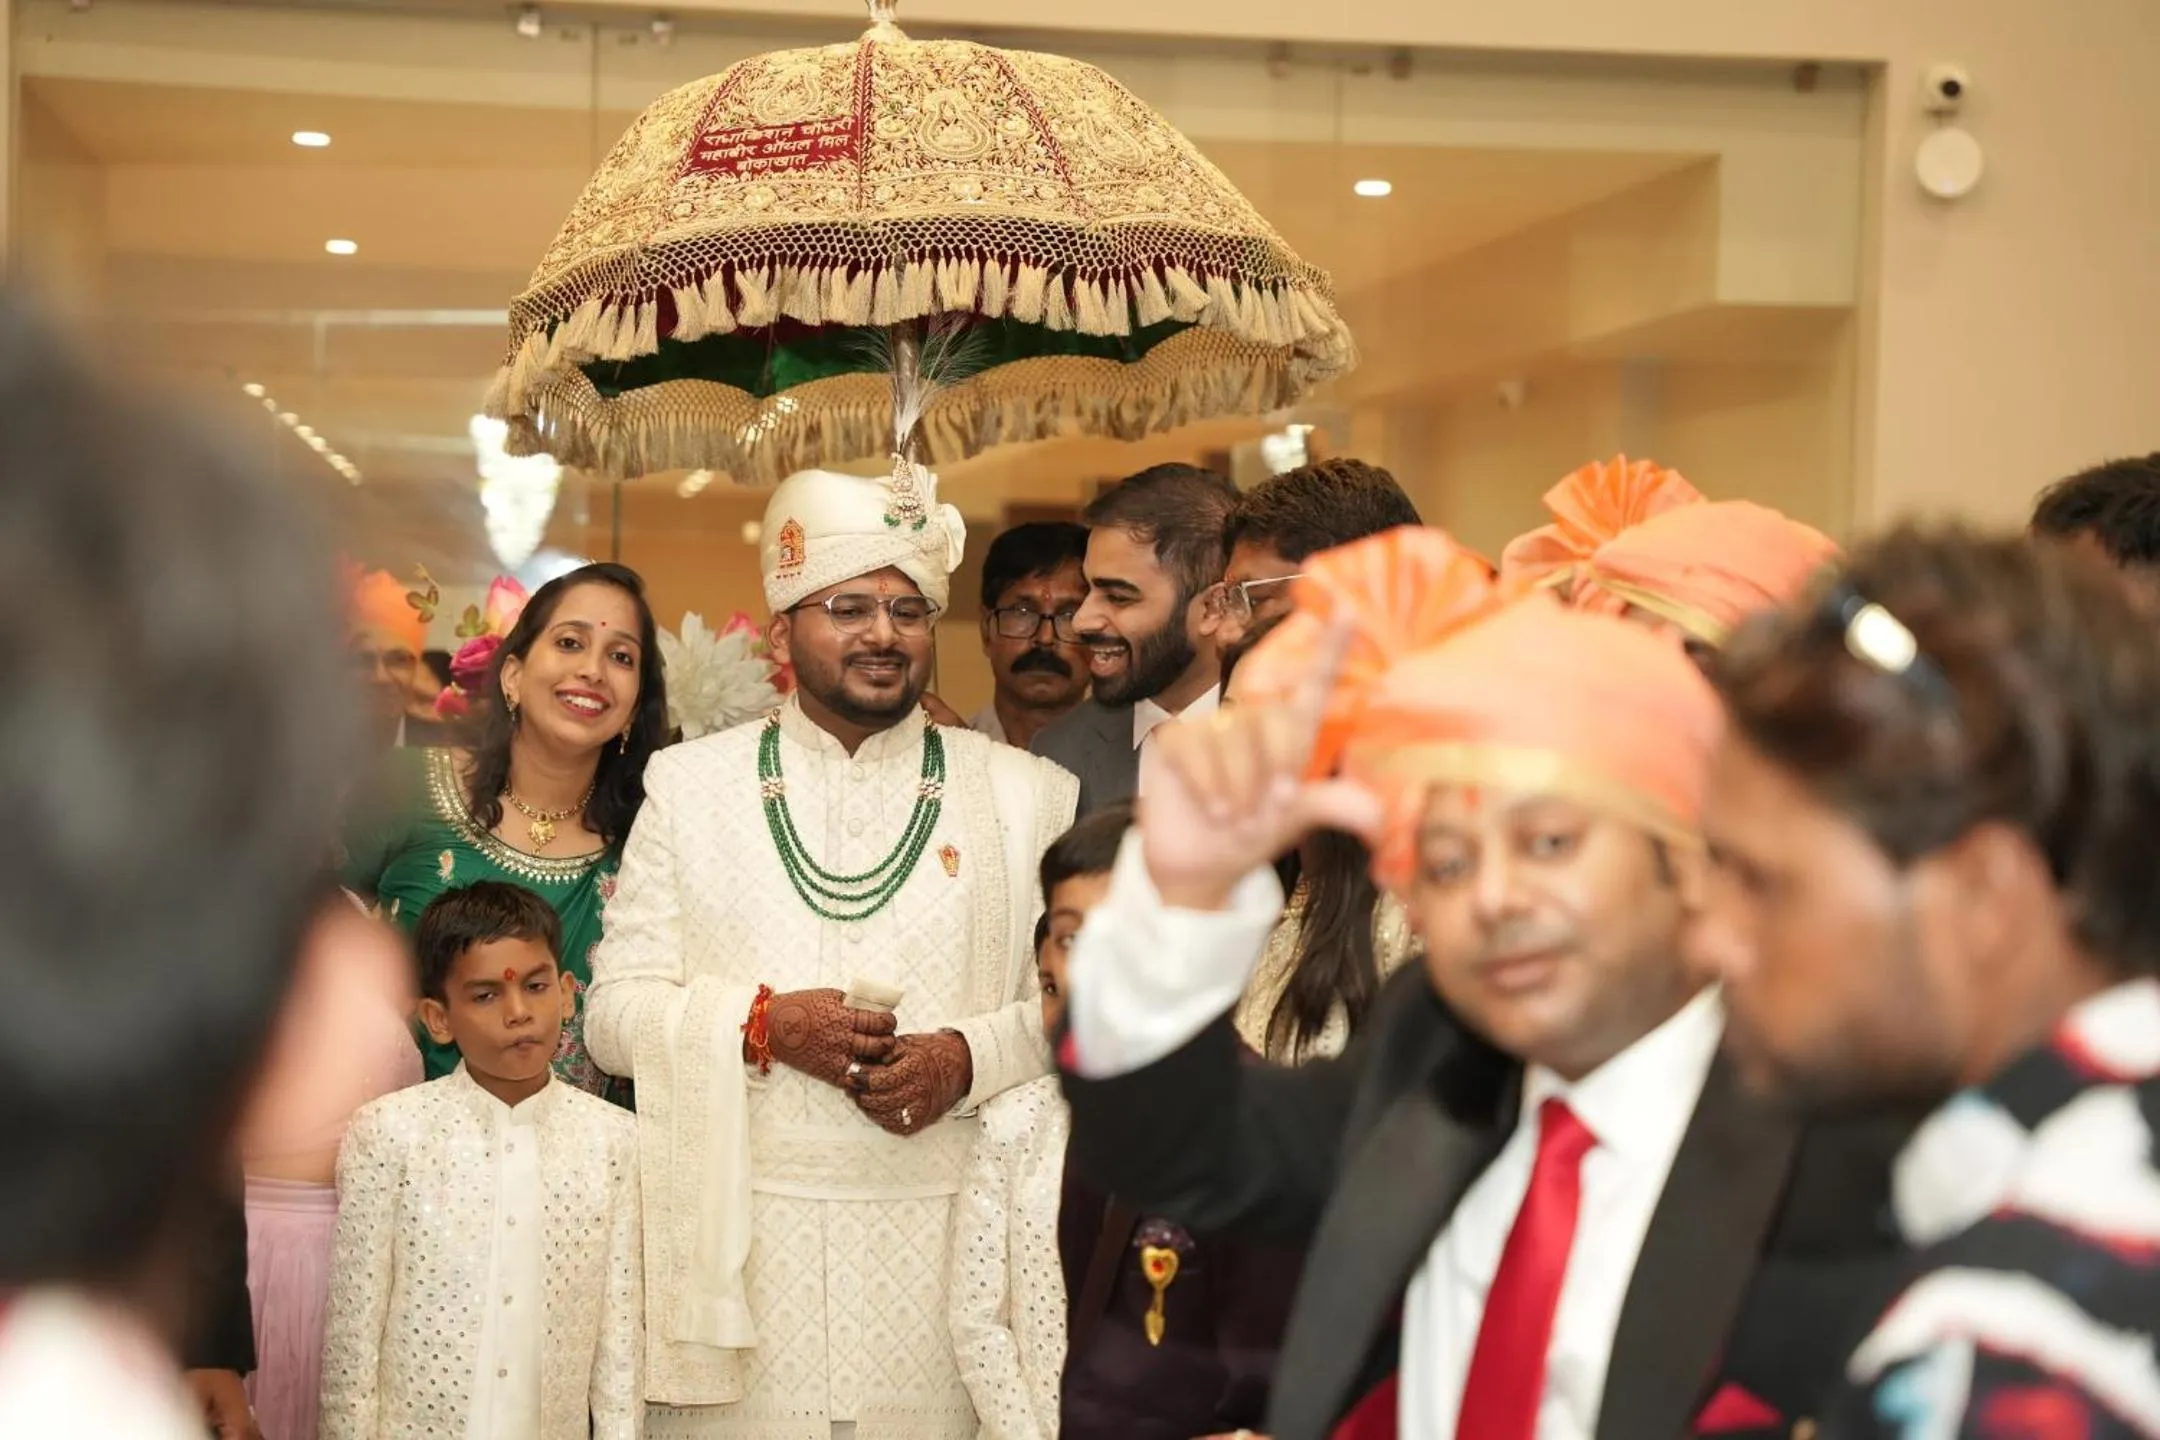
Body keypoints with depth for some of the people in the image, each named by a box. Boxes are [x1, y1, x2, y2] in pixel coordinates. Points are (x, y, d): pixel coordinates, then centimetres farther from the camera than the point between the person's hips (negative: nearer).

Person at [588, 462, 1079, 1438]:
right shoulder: (690, 785, 9)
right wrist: (764, 1023, -12)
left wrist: (967, 1056, -12)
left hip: (946, 1239, 0)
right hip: (744, 1244, 0)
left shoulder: (1026, 795, 9)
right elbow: (617, 1008, 5)